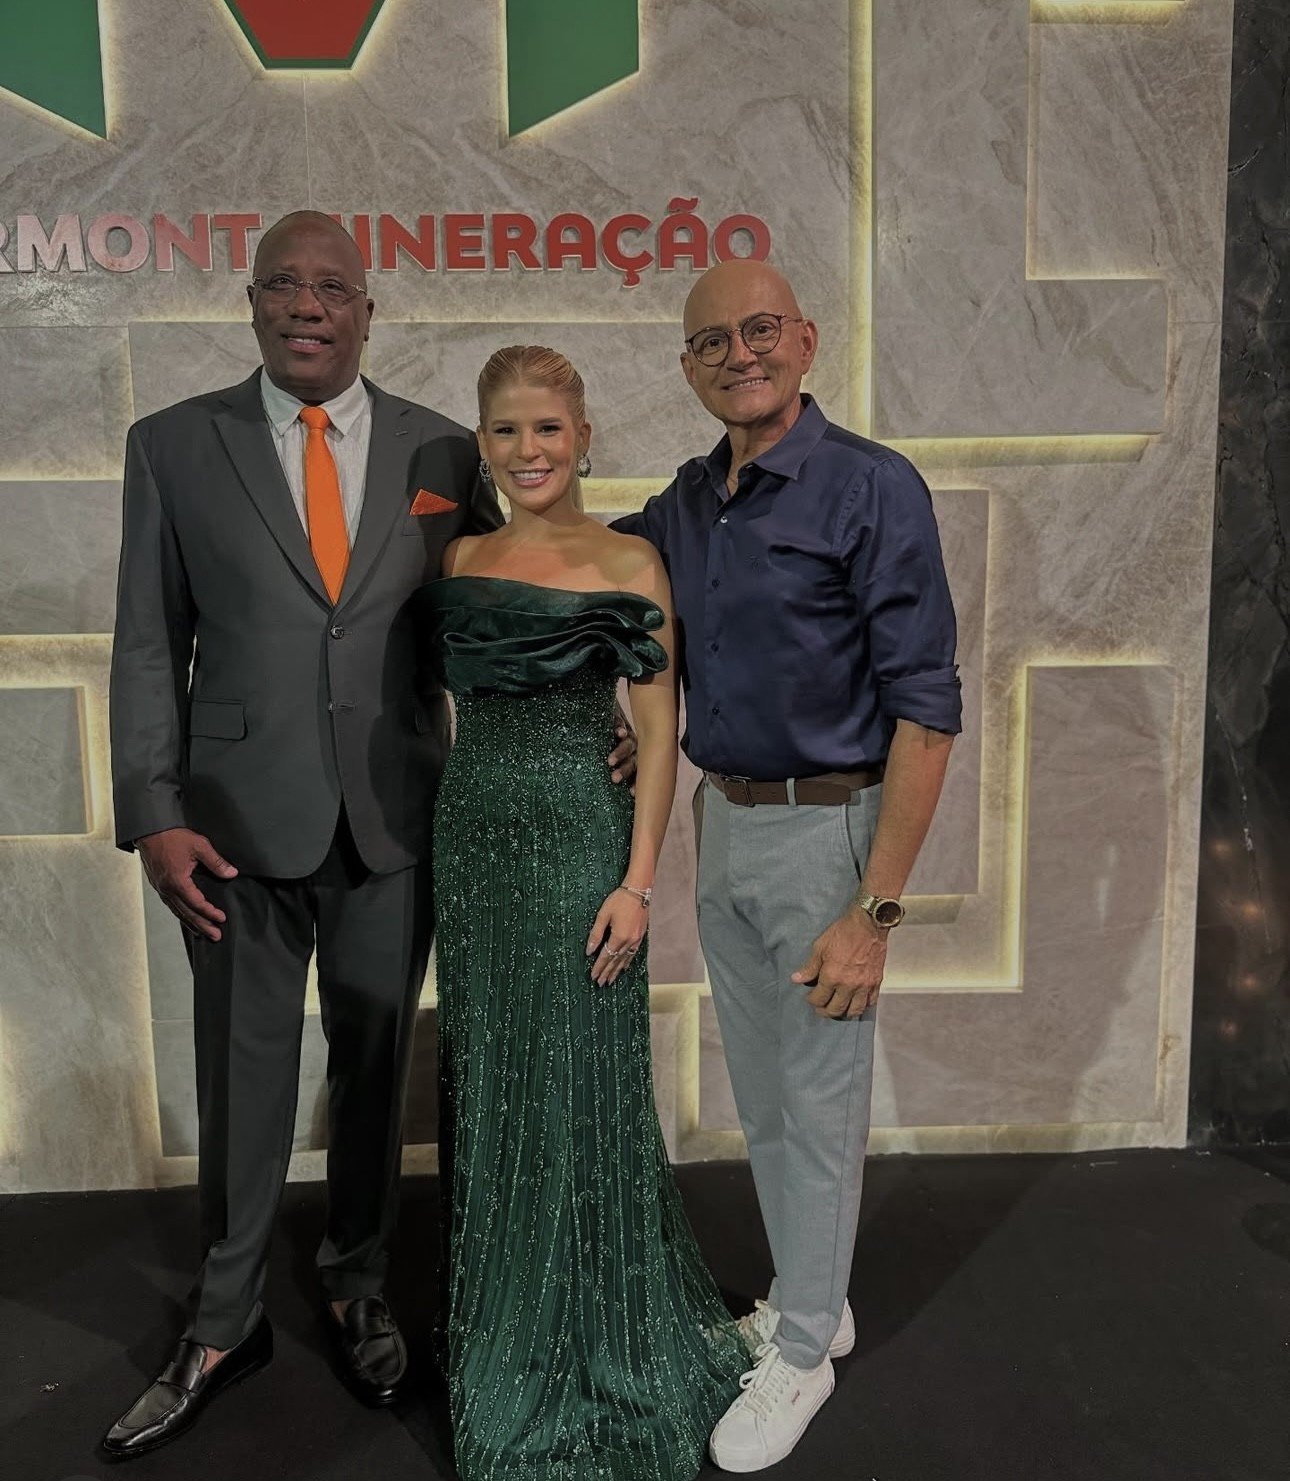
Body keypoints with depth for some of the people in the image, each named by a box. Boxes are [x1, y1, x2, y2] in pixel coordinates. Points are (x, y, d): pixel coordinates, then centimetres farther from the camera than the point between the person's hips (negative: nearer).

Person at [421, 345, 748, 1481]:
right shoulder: (459, 557, 9)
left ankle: (603, 1341, 29)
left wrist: (637, 882, -13)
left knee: (582, 1086, 5)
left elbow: (658, 734, -7)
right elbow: (457, 700, 13)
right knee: (490, 1085, 14)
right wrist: (449, 843, 7)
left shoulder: (628, 563, -5)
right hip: (470, 838, 5)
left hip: (580, 842, -4)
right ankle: (505, 1329, 37)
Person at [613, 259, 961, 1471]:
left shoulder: (873, 490, -15)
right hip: (721, 826, 7)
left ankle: (802, 1351, 31)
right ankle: (809, 1302, 42)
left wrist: (875, 910, -21)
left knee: (818, 1106, 8)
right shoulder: (685, 503, 6)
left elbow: (925, 709, -18)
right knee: (760, 1099, 19)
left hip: (825, 832, -7)